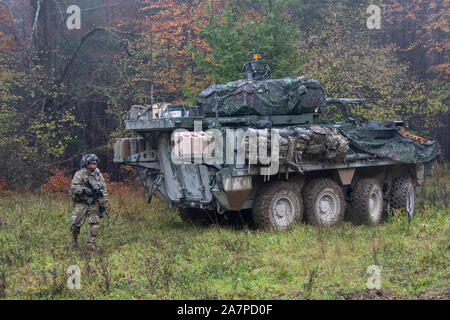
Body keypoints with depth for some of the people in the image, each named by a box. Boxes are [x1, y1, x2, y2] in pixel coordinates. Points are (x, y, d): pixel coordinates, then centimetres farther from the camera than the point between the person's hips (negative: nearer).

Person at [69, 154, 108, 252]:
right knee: (76, 223, -2)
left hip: (94, 204, 3)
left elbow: (104, 190, 9)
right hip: (81, 204, -3)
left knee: (95, 223, -8)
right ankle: (74, 240, 24)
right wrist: (85, 190, -25)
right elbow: (74, 187, -14)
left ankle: (91, 243, 1)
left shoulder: (99, 175, 7)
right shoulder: (79, 175, -4)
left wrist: (103, 203, 3)